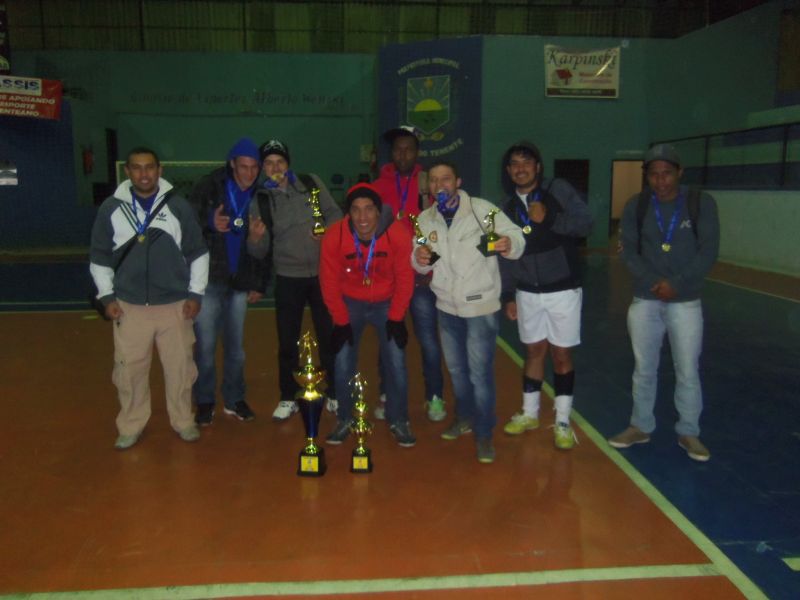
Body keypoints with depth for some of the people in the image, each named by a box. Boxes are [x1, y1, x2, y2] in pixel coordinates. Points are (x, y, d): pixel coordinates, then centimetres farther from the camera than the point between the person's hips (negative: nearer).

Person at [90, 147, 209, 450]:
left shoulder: (178, 206, 0)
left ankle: (183, 420, 24)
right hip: (129, 307, 1)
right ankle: (131, 426, 23)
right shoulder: (111, 208, 2)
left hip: (175, 306, 0)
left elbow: (197, 252, 5)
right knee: (129, 368, 6)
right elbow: (99, 256, 9)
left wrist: (195, 293, 1)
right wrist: (107, 296, 3)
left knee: (180, 366, 6)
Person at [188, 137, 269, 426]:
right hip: (209, 279, -2)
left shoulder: (259, 198, 4)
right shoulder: (209, 187, -5)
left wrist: (259, 284, 3)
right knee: (205, 345, 0)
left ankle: (234, 399, 24)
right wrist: (210, 223, -22)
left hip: (239, 282, 3)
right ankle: (204, 401, 16)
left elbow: (263, 248, 8)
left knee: (236, 346, 10)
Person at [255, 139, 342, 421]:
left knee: (329, 336, 8)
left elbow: (335, 213, 5)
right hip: (288, 276, 0)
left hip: (322, 272, 0)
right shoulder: (261, 199, -1)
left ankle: (334, 394, 23)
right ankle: (288, 398, 22)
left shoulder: (310, 183, 0)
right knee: (287, 341, 6)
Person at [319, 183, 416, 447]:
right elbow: (329, 282, -12)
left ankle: (399, 421, 16)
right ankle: (344, 420, 19)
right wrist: (341, 322, -10)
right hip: (350, 303, 1)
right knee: (344, 363, -1)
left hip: (387, 303, 0)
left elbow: (405, 279, -13)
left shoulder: (398, 234, -25)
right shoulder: (334, 236, -24)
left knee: (395, 362, -3)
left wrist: (396, 318, -11)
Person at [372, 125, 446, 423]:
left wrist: (424, 195, -13)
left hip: (420, 276, -1)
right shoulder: (378, 186, 6)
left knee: (429, 340, -2)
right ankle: (388, 395, 22)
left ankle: (434, 397, 12)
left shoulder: (427, 185, 3)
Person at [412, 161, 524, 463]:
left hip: (481, 306, -5)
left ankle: (484, 433, 16)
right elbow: (422, 265, 5)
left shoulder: (483, 209, -15)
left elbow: (516, 235, -16)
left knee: (480, 372, -1)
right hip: (447, 306, 5)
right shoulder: (425, 219, -1)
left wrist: (509, 244, -40)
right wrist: (419, 259, -19)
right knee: (456, 368, 20)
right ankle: (465, 416, 42)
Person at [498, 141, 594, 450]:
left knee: (561, 354, 4)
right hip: (527, 293, 3)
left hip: (563, 290, -3)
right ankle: (529, 413, 26)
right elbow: (505, 256, 9)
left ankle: (562, 421, 15)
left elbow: (585, 223, -15)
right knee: (534, 351, 12)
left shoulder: (558, 190, -6)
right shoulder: (509, 209, 6)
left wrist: (548, 219, -24)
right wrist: (507, 296, 8)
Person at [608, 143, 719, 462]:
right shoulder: (636, 206, 0)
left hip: (686, 302, -1)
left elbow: (709, 250, -9)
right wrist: (653, 282, -18)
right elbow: (628, 251, -4)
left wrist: (677, 283, -18)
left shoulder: (701, 203, -5)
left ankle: (689, 433, 22)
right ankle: (641, 426, 27)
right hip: (645, 301, 2)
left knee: (688, 371, 4)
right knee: (644, 369, 11)